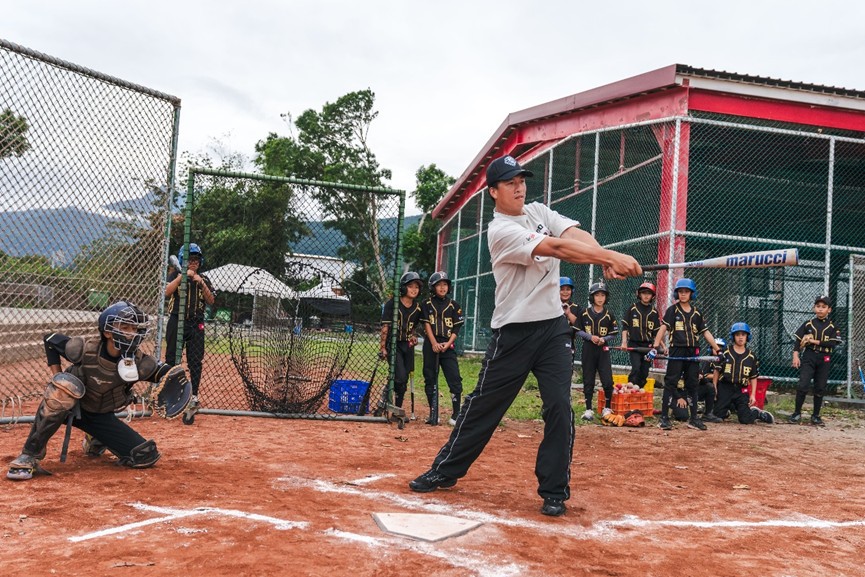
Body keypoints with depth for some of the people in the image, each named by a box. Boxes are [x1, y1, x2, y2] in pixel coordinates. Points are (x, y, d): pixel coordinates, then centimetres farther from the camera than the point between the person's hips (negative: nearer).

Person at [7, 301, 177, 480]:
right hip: (71, 406, -2)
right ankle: (29, 456, -26)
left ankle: (95, 442, 23)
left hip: (102, 416, 3)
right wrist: (57, 378, -15)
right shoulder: (85, 349, -26)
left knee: (147, 456, -10)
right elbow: (49, 340, -8)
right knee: (64, 386, -38)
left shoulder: (140, 363, -22)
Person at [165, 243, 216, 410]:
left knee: (195, 361, 2)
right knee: (171, 359, 2)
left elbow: (211, 301, 2)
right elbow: (167, 292, -14)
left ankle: (194, 395, 8)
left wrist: (202, 284, -11)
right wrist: (183, 275, -20)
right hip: (176, 321, -2)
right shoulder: (175, 275, 4)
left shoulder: (204, 279, 10)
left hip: (196, 324, 2)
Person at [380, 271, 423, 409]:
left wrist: (413, 336, 4)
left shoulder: (417, 308, 7)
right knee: (401, 377, -19)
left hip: (408, 346, 5)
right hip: (393, 344, -5)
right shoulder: (392, 304, -8)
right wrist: (382, 347, -14)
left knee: (403, 381, 6)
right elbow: (385, 327, -10)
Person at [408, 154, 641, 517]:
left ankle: (554, 491, 10)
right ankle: (445, 471, 23)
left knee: (560, 407, -3)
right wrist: (612, 256, -33)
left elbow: (577, 236, -8)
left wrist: (606, 262, -28)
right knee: (484, 405, 6)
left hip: (553, 327, 5)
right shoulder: (500, 230, -14)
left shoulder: (539, 212, 9)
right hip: (514, 333, -5)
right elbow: (556, 248, -27)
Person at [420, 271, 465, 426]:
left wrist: (448, 343, -11)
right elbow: (426, 324, -2)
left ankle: (456, 414, -2)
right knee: (430, 379, 4)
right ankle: (433, 414, 13)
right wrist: (434, 343, -15)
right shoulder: (426, 304, 7)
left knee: (455, 379, -9)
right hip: (431, 345, 1)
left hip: (448, 346, 0)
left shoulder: (454, 305, 8)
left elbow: (457, 327, 4)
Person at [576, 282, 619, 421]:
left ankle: (607, 408, 13)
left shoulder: (609, 315, 2)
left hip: (603, 350, 0)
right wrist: (590, 337, -14)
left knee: (608, 381, -6)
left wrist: (604, 339, -11)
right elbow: (578, 331, 2)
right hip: (588, 349, 0)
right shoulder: (584, 313, -1)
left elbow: (614, 333, 7)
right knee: (588, 381, 4)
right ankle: (588, 410, 13)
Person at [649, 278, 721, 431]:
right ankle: (664, 417, -2)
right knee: (670, 383, -5)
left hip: (692, 353, 4)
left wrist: (717, 350, 10)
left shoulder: (697, 313, 12)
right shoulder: (672, 310, 0)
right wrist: (655, 346, -21)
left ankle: (693, 419, 16)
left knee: (693, 385, 9)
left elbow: (706, 332, 14)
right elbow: (663, 328, -10)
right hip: (676, 351, -4)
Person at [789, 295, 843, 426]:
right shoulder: (808, 324, 4)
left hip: (824, 359, 1)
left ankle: (816, 415, 19)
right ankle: (797, 413, -1)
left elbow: (833, 343, -10)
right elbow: (798, 340, 1)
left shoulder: (832, 327, 4)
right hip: (808, 357, -1)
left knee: (820, 388, 7)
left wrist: (814, 341, -14)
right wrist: (796, 355, -10)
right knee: (803, 385, -12)